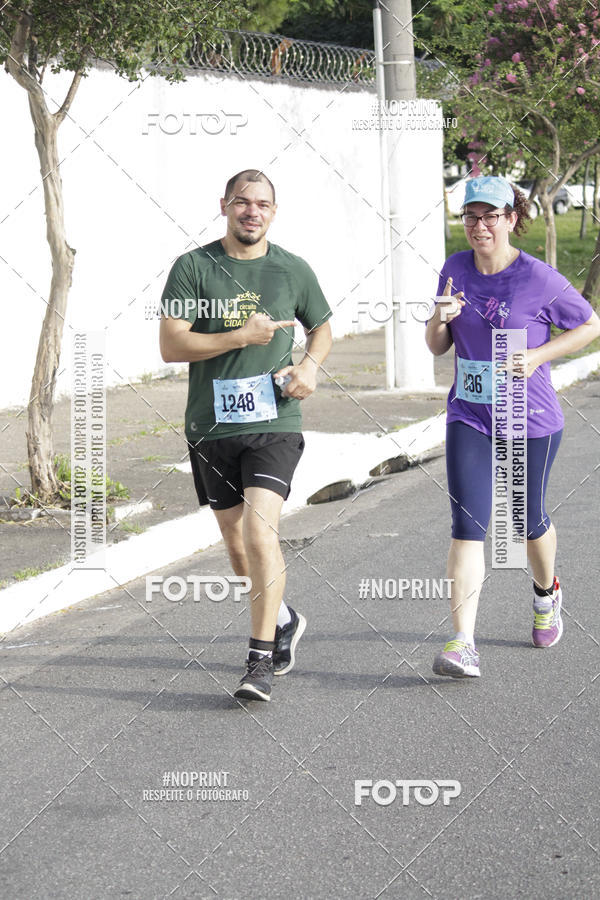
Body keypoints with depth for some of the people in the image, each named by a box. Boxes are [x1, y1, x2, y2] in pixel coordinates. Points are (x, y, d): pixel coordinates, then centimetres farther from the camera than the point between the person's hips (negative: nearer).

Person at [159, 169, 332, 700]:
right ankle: (283, 619, 38)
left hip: (274, 422, -1)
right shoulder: (193, 267, -1)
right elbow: (170, 345, -7)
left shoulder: (293, 271, 5)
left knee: (260, 529, -18)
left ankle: (261, 660, -12)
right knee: (237, 543, 11)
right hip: (212, 426, 1)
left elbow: (322, 329, 21)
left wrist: (310, 366, 0)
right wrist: (241, 337, -16)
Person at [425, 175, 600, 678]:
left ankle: (546, 594, 47)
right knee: (468, 526, -10)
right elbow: (437, 347, 9)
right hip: (469, 417, 2)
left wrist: (539, 356, -13)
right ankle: (463, 645, -15)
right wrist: (440, 320, -14)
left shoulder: (539, 278, -11)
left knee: (528, 520, 14)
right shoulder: (456, 269, 2)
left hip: (531, 422, -2)